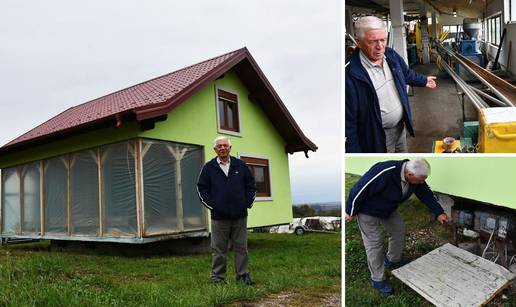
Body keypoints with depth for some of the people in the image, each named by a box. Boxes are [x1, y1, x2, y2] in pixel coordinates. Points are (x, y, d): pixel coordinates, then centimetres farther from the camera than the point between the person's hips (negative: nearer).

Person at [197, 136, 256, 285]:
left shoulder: (240, 165, 8)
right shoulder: (209, 167, 3)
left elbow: (251, 185, 13)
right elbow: (201, 188, 5)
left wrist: (247, 203, 4)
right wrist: (212, 205, -3)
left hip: (240, 216, 2)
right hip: (219, 217, -2)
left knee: (241, 247, 8)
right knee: (218, 249, 5)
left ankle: (243, 275, 18)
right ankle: (217, 277, 15)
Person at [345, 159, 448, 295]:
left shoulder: (416, 178, -17)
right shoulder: (384, 173, -42)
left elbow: (425, 193, 1)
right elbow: (359, 190, -33)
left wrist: (439, 212, -6)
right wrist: (351, 212, -21)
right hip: (368, 211, -7)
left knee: (399, 231, 15)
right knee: (374, 243, -5)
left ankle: (392, 260, 41)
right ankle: (377, 280, 11)